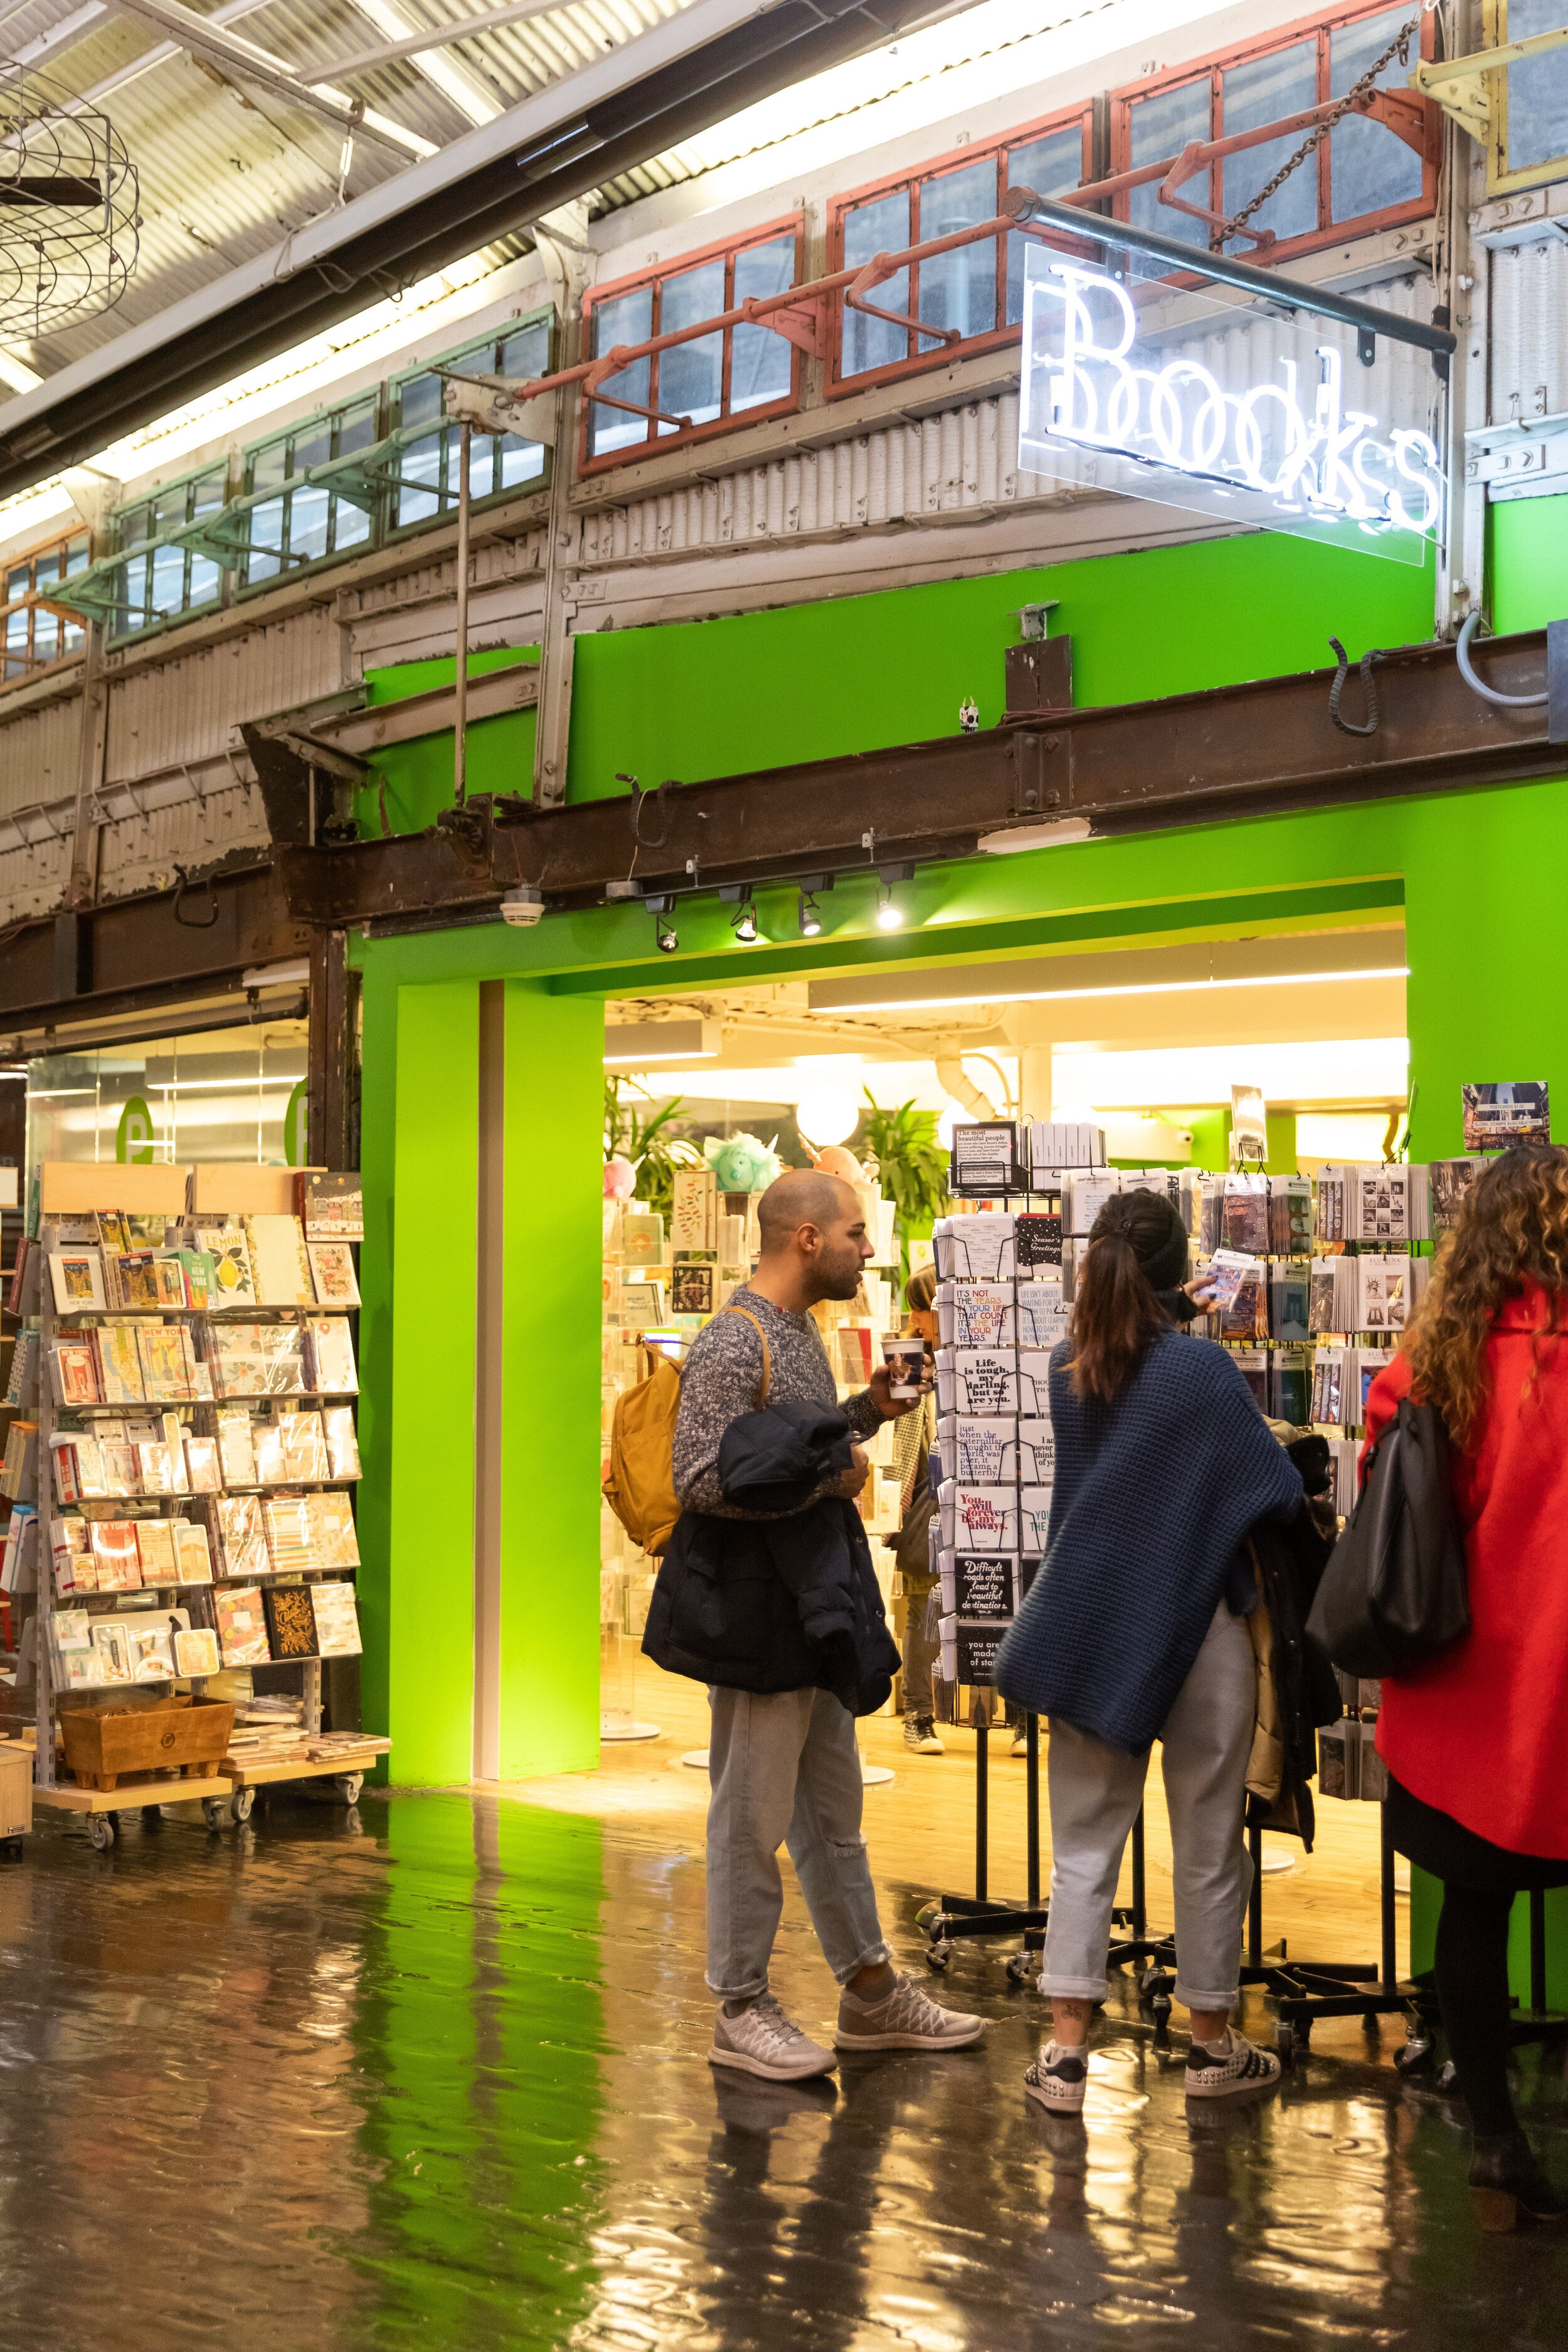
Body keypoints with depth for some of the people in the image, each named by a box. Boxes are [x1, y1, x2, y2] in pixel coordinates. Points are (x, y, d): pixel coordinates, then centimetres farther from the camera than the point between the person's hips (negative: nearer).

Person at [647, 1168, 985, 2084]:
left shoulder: (801, 1330, 13)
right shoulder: (734, 1342, -17)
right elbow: (700, 1479, -22)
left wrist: (866, 1411, 8)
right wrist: (825, 1479, -18)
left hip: (816, 1610, 10)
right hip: (758, 1613, -10)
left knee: (833, 1807, 17)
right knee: (753, 1817, 1)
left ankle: (872, 1992, 26)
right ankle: (742, 2010, 12)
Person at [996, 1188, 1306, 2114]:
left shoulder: (1068, 1369, 0)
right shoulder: (1201, 1367, -15)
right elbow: (1278, 1493, -12)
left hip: (1089, 1630, 4)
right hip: (1197, 1630, -4)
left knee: (1085, 1844, 9)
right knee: (1210, 1845, 10)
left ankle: (1066, 2051, 7)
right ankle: (1214, 2046, 23)